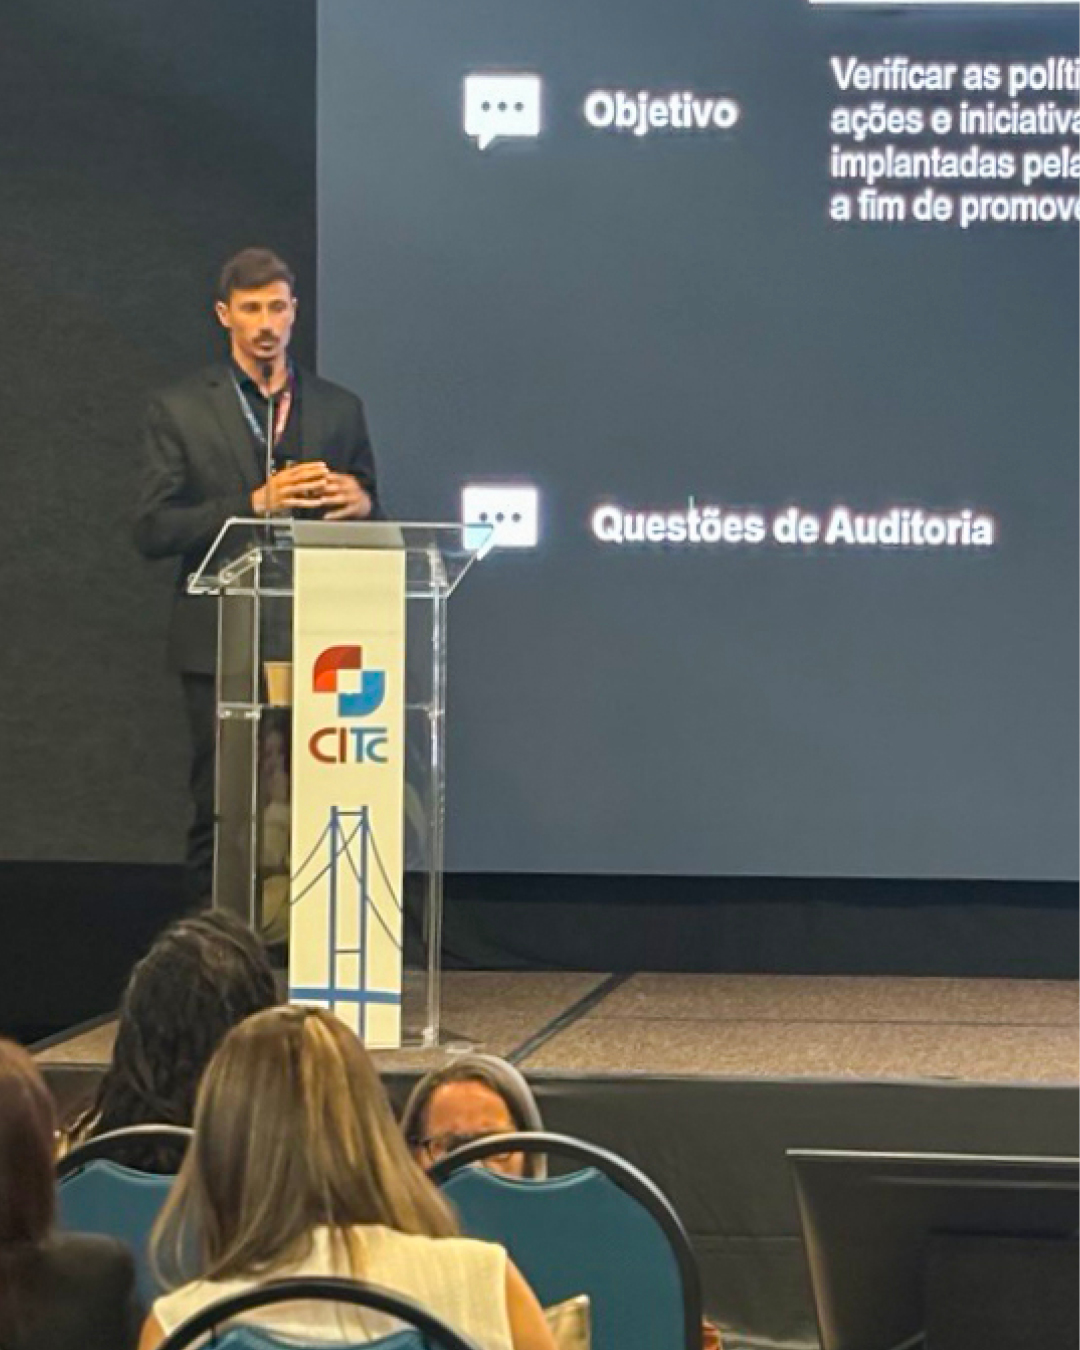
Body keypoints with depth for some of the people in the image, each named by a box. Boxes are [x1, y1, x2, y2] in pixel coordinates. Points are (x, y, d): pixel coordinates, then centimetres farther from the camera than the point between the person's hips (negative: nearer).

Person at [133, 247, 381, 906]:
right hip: (222, 643, -2)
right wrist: (254, 504, -14)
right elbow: (152, 531, -4)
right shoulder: (180, 409, 4)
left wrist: (360, 504, -9)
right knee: (222, 814, -1)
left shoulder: (340, 409, 13)